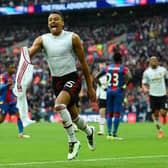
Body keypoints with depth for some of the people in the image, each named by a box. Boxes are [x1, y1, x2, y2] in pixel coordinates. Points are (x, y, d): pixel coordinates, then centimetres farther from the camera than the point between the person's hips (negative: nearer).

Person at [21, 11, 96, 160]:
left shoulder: (73, 38, -7)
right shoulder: (42, 40, 0)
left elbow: (83, 62, -2)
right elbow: (29, 53, -16)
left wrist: (90, 87, 0)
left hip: (72, 79, -4)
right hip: (56, 81, 4)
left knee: (59, 105, -30)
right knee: (74, 116, 14)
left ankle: (73, 141, -16)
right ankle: (88, 131, 48)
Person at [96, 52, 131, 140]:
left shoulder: (107, 68, 8)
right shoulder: (123, 68, -4)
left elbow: (96, 77, 11)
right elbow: (129, 77, -23)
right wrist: (124, 85, -10)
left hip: (109, 91, 4)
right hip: (118, 91, -4)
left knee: (109, 113, 11)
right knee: (117, 113, -1)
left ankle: (109, 133, 6)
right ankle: (114, 134, -4)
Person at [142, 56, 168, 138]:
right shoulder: (147, 72, -1)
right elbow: (144, 83, 4)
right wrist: (145, 88, -18)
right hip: (153, 95, 0)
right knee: (155, 113, 0)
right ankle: (160, 131, 16)